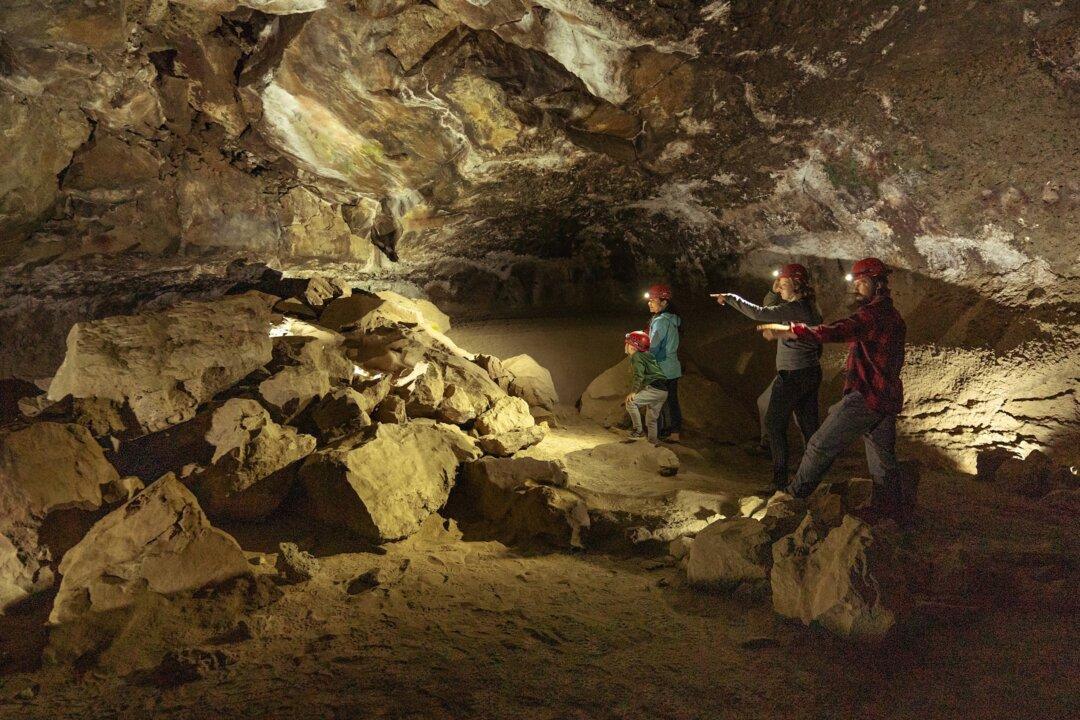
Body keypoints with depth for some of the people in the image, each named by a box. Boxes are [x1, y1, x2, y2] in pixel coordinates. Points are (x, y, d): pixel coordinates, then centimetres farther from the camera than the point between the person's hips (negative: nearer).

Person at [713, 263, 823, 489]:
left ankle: (780, 479, -1)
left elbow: (758, 313, -24)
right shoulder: (812, 308, 10)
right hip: (812, 374, 9)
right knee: (809, 424, 13)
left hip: (792, 375, -9)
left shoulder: (794, 308, -18)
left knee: (774, 423, -1)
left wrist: (730, 298, -15)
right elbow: (818, 344, 16)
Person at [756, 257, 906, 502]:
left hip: (865, 398, -9)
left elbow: (837, 331, -34)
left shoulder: (873, 313, -17)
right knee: (883, 460, 16)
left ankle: (795, 495, 11)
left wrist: (789, 331, -42)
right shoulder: (894, 317, 15)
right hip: (889, 399, 9)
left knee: (821, 446, 1)